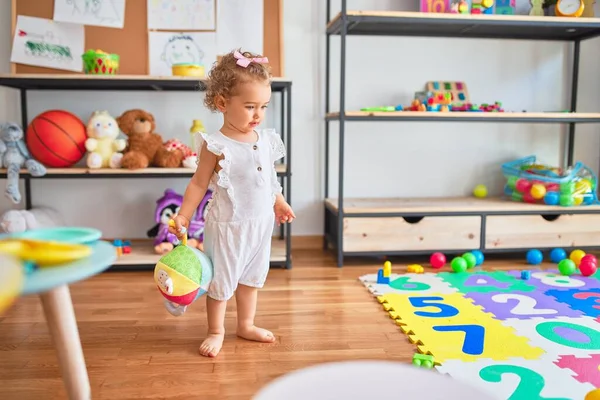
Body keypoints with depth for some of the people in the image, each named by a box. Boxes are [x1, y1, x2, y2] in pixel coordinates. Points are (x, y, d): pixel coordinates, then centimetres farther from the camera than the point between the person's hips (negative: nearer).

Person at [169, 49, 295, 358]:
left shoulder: (266, 140, 1)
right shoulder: (217, 145, -17)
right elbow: (199, 183, -12)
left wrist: (279, 203, 23)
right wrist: (183, 216, -15)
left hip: (261, 224, 6)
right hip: (228, 225, -6)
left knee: (252, 277, 19)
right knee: (221, 280, 7)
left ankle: (246, 325, 37)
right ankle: (216, 331, 27)